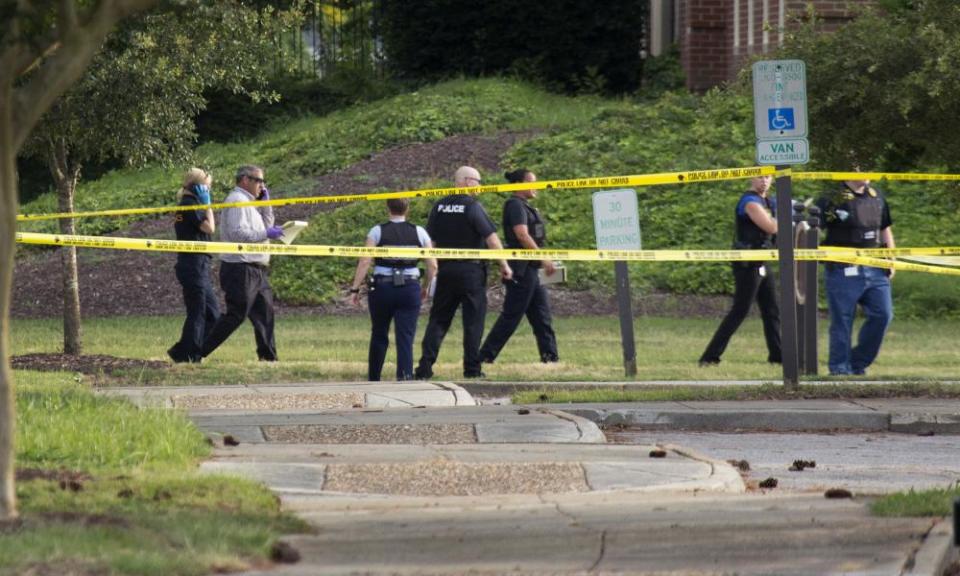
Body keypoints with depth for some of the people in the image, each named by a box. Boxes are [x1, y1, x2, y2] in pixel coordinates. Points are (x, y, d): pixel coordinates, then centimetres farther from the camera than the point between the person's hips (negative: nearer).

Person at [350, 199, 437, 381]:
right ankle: (405, 376, -15)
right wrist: (425, 287, 18)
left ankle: (373, 380, 27)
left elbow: (365, 262, -9)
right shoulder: (419, 233, 3)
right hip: (410, 289, 0)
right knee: (405, 338, -1)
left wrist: (355, 289, -5)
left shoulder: (377, 231, -2)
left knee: (379, 336, 16)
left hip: (382, 288, 0)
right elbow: (432, 265, 3)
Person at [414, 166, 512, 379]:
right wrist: (504, 265, -6)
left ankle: (425, 366, 0)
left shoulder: (440, 206, 7)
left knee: (438, 319, 8)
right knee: (473, 320, 2)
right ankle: (472, 369, 2)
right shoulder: (472, 206, -10)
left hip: (445, 269, 5)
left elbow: (430, 240, 11)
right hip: (471, 270, -5)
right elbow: (491, 237, -13)